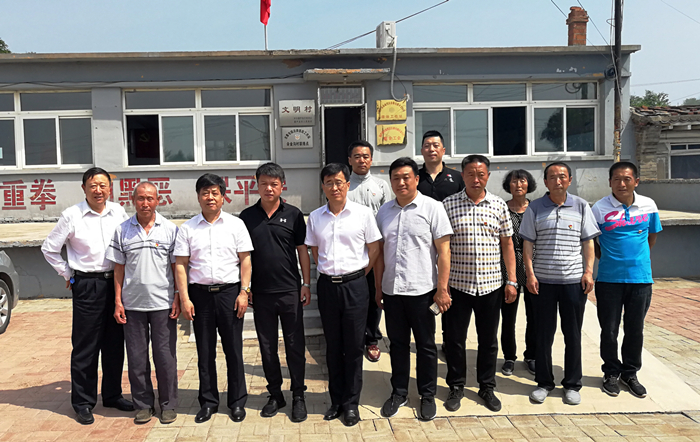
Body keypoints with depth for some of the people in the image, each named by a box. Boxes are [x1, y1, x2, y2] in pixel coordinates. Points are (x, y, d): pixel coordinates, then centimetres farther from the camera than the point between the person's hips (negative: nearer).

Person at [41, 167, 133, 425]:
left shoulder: (118, 212, 3)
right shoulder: (72, 216, -6)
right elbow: (49, 248, 2)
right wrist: (68, 275, 2)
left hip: (115, 282, 4)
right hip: (86, 285, -3)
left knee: (115, 344, 12)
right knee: (85, 347, 3)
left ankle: (112, 395, 27)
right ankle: (83, 403, 16)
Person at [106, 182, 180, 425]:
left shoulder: (170, 229, 1)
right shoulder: (122, 230, 4)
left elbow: (176, 266, 3)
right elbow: (119, 269, 7)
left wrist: (178, 298, -2)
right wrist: (118, 301, 3)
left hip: (163, 303, -1)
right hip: (132, 304, 2)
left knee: (165, 356, 4)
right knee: (137, 358, 9)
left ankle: (168, 405, 19)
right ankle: (144, 404, 23)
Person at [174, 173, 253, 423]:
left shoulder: (235, 224, 3)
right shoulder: (187, 229, 5)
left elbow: (245, 260, 2)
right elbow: (180, 265, 3)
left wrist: (244, 292, -5)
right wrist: (184, 298, -4)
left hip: (229, 291, -1)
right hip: (200, 293, 1)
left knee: (233, 349, 4)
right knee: (205, 351, 9)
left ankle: (237, 402, 17)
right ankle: (208, 402, 22)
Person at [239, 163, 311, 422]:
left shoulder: (293, 215, 1)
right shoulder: (247, 216, 4)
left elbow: (303, 251, 3)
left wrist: (306, 285, -1)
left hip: (290, 292, -2)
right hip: (261, 293, 2)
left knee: (295, 345, 4)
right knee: (267, 347, 11)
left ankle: (298, 396, 17)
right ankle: (275, 395, 25)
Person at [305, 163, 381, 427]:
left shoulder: (362, 213, -4)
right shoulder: (315, 217, 4)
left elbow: (374, 248, 3)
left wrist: (358, 274, 3)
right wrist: (329, 272, 9)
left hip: (354, 285, -2)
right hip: (327, 285, 3)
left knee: (354, 346, 4)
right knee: (333, 345, 12)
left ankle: (351, 403, 17)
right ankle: (336, 400, 25)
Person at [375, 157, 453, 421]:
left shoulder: (432, 208, -5)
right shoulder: (384, 211, 8)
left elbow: (443, 250, -7)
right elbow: (380, 251, 13)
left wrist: (442, 288, -12)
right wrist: (379, 287, 11)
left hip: (421, 290, -4)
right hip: (392, 290, 4)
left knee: (425, 345, 8)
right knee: (397, 343, 14)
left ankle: (427, 396, 24)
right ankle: (398, 393, 29)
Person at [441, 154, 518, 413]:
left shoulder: (499, 205, 4)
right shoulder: (448, 204, -1)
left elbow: (507, 245, 8)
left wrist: (512, 281, 3)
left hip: (491, 285, 2)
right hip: (457, 283, -1)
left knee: (488, 339, 12)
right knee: (454, 338, 7)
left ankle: (487, 387, 29)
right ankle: (456, 387, 25)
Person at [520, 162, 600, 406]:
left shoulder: (581, 206, 5)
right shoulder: (535, 208, 2)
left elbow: (588, 241, 7)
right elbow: (527, 244, 3)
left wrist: (589, 271, -2)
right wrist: (530, 274, -5)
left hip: (574, 280, 1)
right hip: (543, 280, 0)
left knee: (573, 333, 8)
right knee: (543, 333, 7)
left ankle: (572, 384, 21)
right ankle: (544, 382, 21)